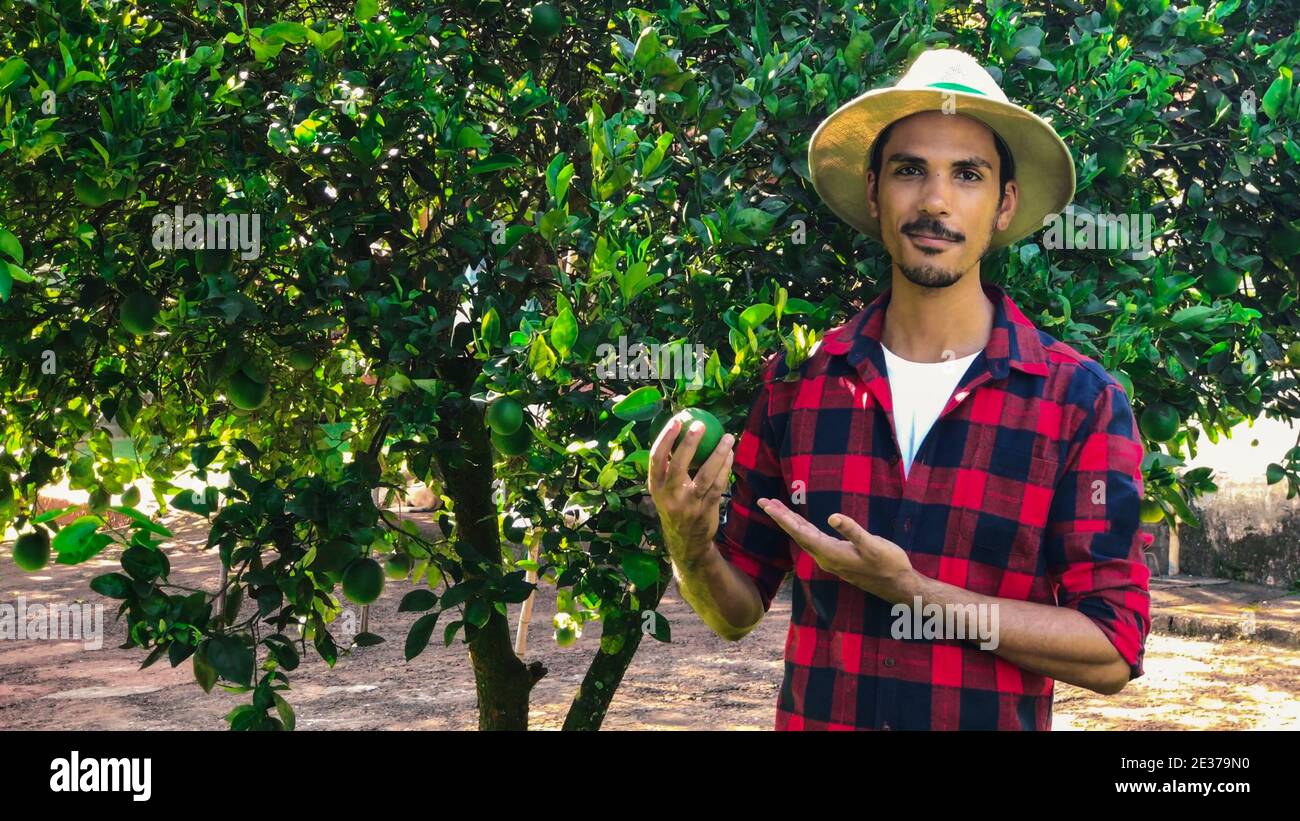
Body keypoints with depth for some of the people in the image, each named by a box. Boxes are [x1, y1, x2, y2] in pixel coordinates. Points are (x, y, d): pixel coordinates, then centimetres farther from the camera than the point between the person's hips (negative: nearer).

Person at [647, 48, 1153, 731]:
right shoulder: (795, 382, -5)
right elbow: (736, 612, 2)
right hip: (814, 715, 2)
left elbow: (1111, 657, -16)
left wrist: (909, 591, -24)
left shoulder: (1082, 403, -11)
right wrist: (690, 546, -19)